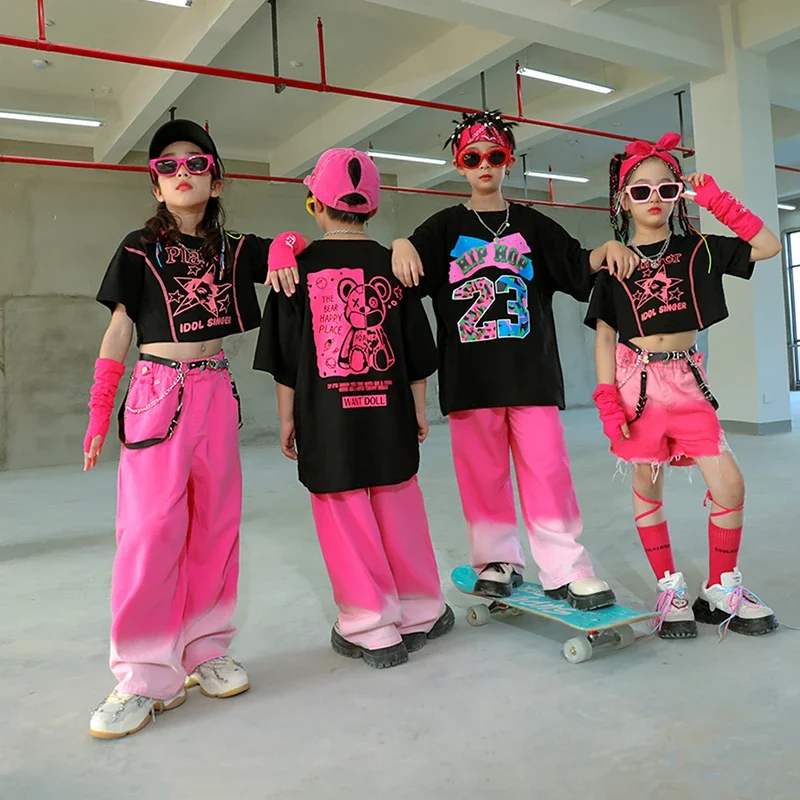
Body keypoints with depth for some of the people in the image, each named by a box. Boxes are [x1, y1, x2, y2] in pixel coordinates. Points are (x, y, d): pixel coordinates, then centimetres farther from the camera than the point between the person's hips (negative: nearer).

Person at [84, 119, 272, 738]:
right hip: (157, 393, -3)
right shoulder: (139, 249, 5)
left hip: (216, 393, 3)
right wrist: (99, 415, 2)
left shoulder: (233, 249, 11)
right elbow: (117, 333, 5)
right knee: (151, 529, -10)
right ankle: (144, 675, 0)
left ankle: (204, 650, 17)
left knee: (215, 525, 5)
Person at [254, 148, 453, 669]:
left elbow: (286, 354, -2)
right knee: (398, 512, 14)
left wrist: (287, 417, 6)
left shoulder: (299, 265, -3)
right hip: (388, 412, 3)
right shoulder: (392, 265, 4)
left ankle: (372, 631, 15)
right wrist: (418, 410, 16)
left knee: (345, 518, 6)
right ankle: (420, 614, 28)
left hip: (325, 416, -3)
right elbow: (416, 351, 7)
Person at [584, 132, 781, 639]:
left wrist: (718, 201, -2)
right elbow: (604, 335, 0)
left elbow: (768, 246, 2)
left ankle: (722, 589, 14)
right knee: (648, 488, 4)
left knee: (729, 484, -5)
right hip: (638, 382, -1)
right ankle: (671, 590, 19)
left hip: (686, 380, 2)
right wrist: (608, 400, -8)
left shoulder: (696, 249, 6)